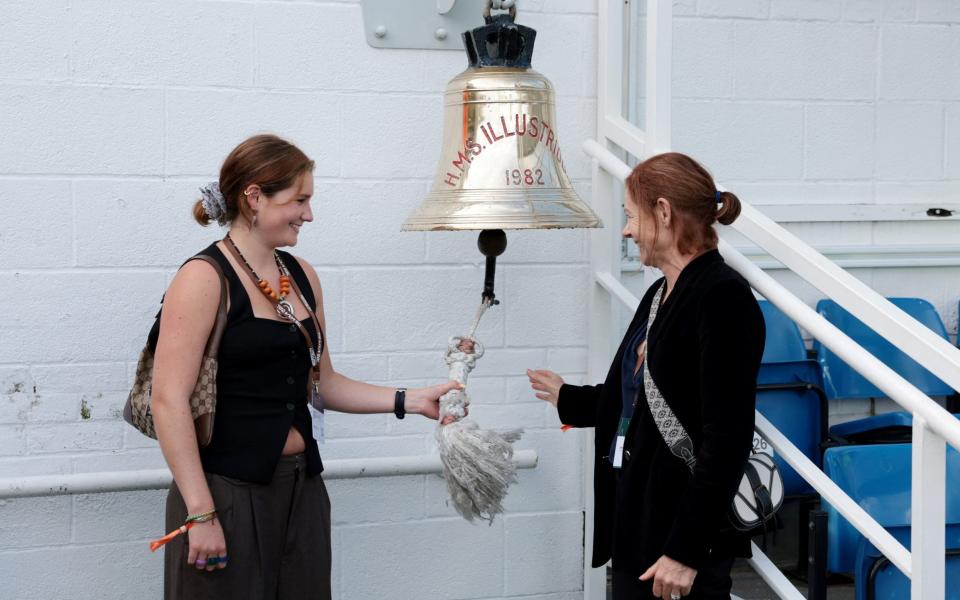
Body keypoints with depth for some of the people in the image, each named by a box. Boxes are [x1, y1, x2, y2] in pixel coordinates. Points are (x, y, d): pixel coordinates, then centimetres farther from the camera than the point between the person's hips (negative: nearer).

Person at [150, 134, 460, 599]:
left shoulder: (302, 276, 11)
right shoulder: (205, 278, -11)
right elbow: (168, 402, -15)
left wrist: (412, 401, 8)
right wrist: (201, 513, -18)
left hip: (302, 488, 7)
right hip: (228, 492, -6)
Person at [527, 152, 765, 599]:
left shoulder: (723, 298, -15)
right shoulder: (661, 294, 12)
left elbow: (727, 438, -19)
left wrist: (686, 550, -20)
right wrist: (566, 399, 34)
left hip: (683, 531, -8)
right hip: (636, 520, 8)